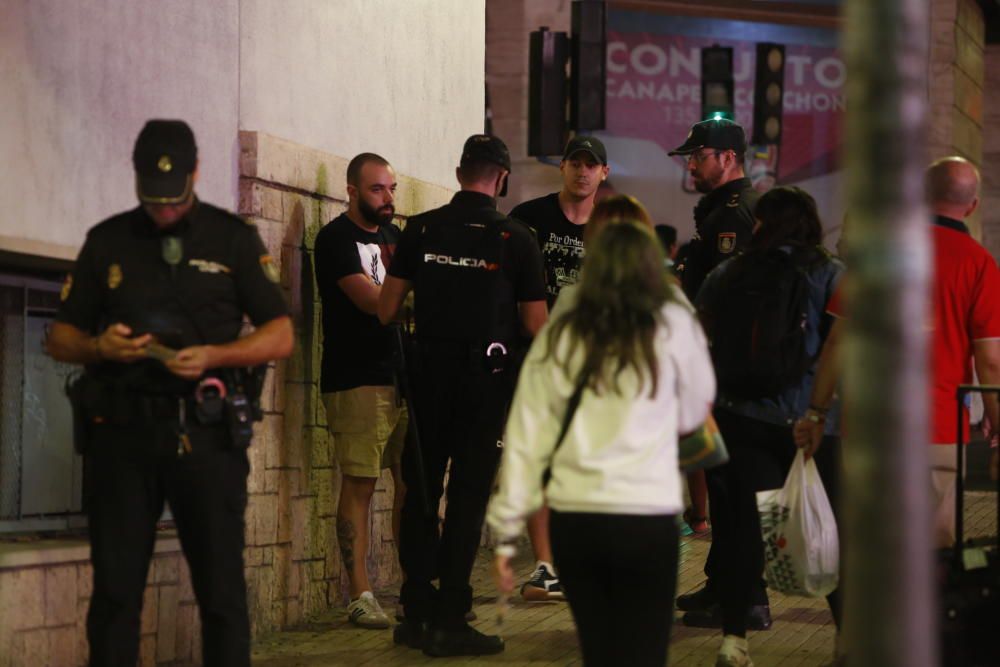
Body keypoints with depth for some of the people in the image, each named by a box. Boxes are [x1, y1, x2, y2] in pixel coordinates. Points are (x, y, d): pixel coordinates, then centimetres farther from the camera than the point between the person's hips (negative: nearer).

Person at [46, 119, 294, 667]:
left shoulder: (233, 238, 7)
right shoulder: (107, 241, 13)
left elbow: (280, 336, 3)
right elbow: (59, 338, 15)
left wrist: (212, 356, -13)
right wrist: (98, 346, -8)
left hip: (206, 431, -2)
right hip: (121, 431, 2)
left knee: (222, 589, 0)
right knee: (114, 587, 3)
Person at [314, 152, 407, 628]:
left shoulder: (395, 236, 19)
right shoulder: (337, 239, -4)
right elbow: (371, 299, -16)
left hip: (406, 377, 7)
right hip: (357, 381, -7)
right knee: (359, 486, -6)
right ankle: (361, 597, -3)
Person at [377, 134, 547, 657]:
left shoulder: (421, 229, 1)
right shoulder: (515, 238, -5)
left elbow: (386, 310, 2)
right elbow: (536, 325, -5)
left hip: (430, 372, 3)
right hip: (487, 375, -3)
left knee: (421, 491, 12)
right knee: (467, 497, 1)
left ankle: (417, 613, 14)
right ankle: (448, 622, 1)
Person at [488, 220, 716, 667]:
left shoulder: (560, 333, 6)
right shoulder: (671, 327, 1)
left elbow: (525, 434, 4)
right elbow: (692, 413, 13)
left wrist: (507, 530, 8)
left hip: (572, 520, 3)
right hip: (646, 518, -3)